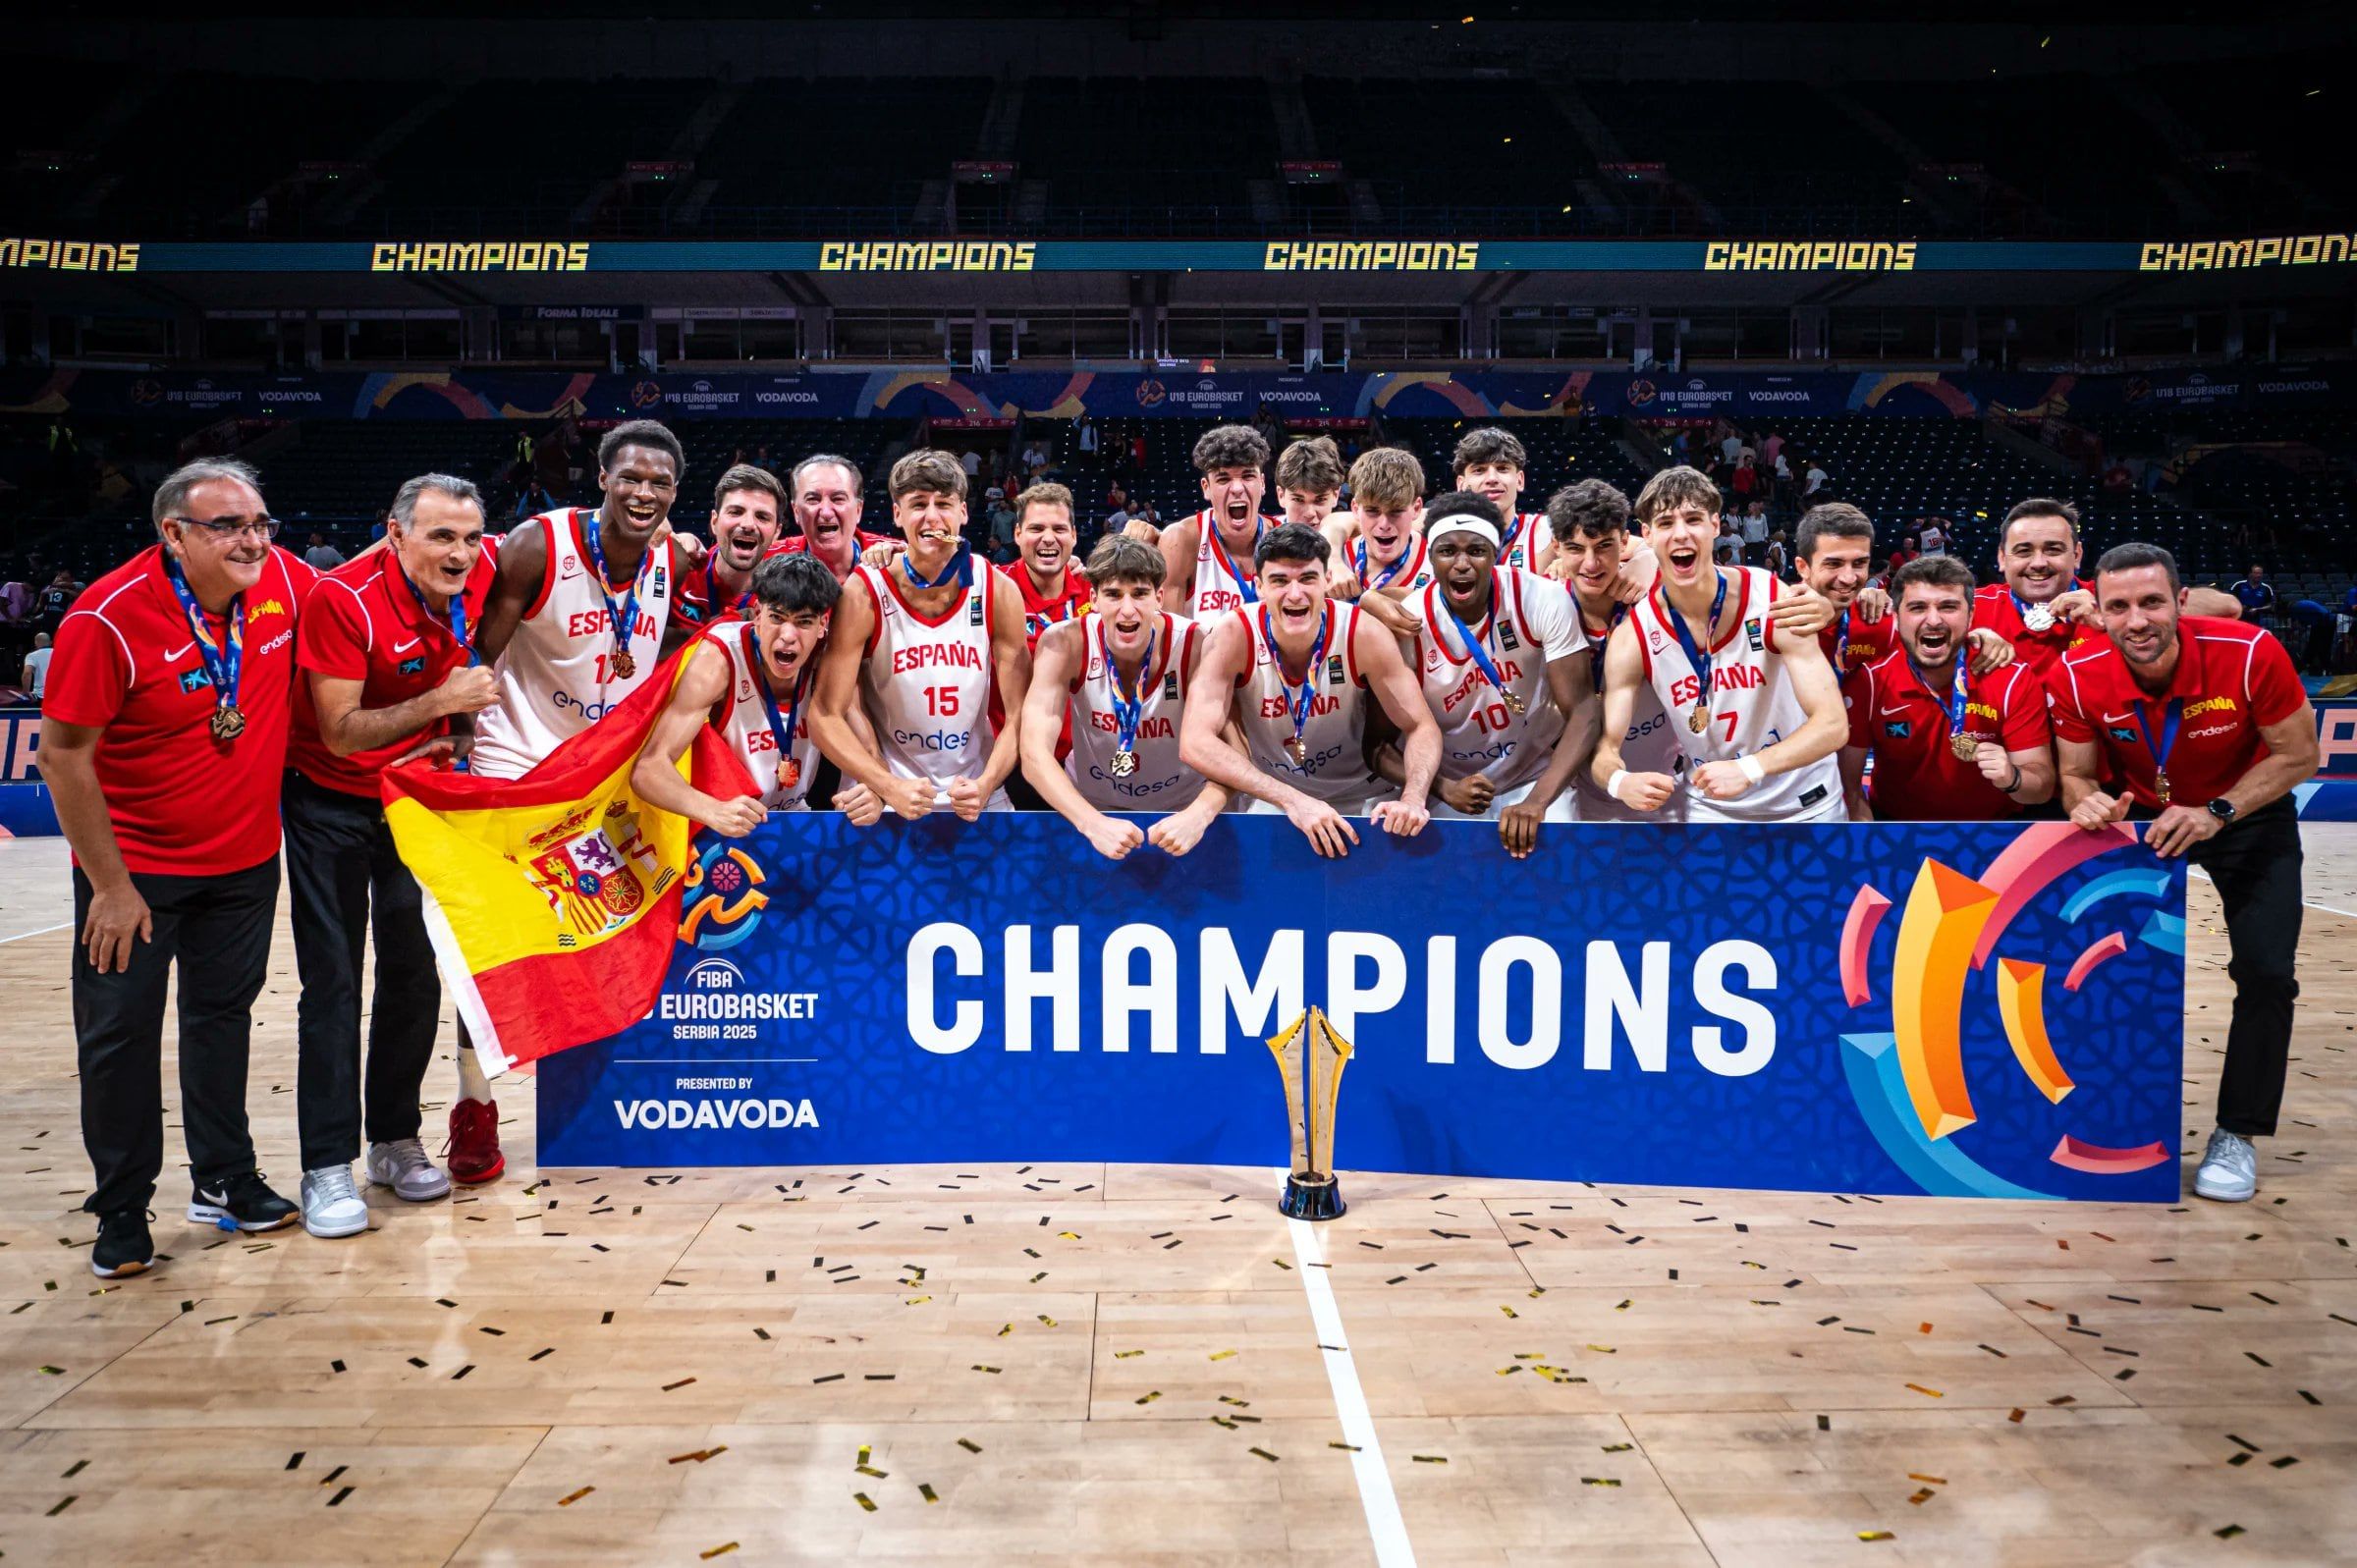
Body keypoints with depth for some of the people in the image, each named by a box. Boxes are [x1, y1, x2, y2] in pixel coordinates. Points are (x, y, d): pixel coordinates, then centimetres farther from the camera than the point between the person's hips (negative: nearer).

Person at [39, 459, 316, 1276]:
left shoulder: (284, 581, -11)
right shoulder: (107, 619, -22)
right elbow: (63, 757, -17)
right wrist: (111, 886, -16)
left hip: (245, 856, 4)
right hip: (135, 863, -4)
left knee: (223, 1014, 16)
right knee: (119, 1031, 4)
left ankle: (225, 1180, 31)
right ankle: (121, 1212, 20)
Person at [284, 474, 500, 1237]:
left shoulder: (479, 572, -13)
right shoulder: (344, 599, -26)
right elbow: (341, 733, -28)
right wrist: (441, 700, -37)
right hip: (332, 802, -5)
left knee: (414, 974, 10)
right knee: (333, 981, -4)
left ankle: (396, 1142, 23)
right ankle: (327, 1167, 2)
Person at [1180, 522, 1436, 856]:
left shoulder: (1363, 633, -15)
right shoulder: (1233, 635, -18)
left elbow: (1422, 727, -9)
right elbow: (1195, 743, -25)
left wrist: (1412, 799, -31)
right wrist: (1292, 799, -36)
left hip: (1359, 798, 2)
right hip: (1269, 800, -2)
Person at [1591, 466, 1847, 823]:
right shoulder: (1632, 639, -15)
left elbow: (1832, 723, -23)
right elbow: (1607, 747, -13)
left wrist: (1747, 768, -38)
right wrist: (1619, 781, -37)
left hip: (1807, 804, -1)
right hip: (1711, 811, 1)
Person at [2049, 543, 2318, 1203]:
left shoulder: (2251, 654, -29)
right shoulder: (2076, 676, -24)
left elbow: (2299, 756, -16)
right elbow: (2076, 774, -9)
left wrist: (2217, 813, -28)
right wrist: (2088, 801, -33)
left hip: (2248, 814, -1)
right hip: (2138, 815, 2)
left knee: (2265, 971, -11)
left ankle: (2237, 1135, 6)